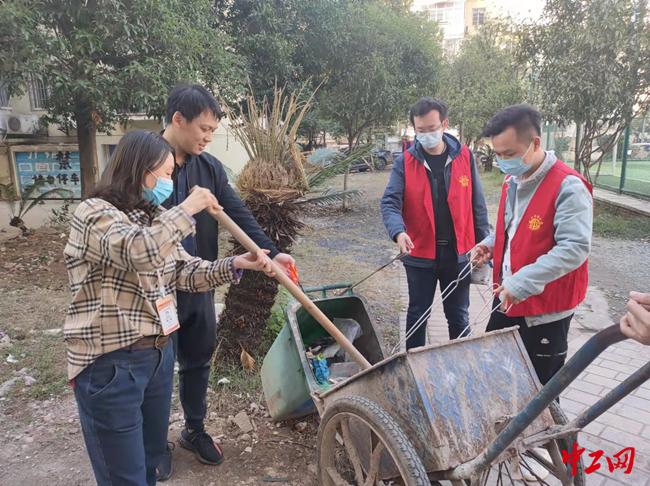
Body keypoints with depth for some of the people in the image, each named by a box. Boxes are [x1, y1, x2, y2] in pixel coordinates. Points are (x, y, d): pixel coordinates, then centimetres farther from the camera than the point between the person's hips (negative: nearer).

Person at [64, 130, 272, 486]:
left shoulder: (154, 219, 12)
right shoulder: (94, 213, -15)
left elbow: (187, 273, 7)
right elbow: (139, 252, -34)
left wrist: (236, 265, -6)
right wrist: (187, 208, -23)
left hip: (158, 355, 8)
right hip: (109, 365, -8)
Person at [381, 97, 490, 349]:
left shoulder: (464, 156, -1)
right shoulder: (405, 162, -5)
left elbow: (477, 204, 3)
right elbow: (390, 202, -12)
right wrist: (398, 232, -32)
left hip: (458, 252, 1)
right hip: (420, 254, -1)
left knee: (458, 315, 16)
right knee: (418, 314, 13)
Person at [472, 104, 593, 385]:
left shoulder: (568, 187, -21)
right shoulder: (512, 180, 6)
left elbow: (575, 248, -29)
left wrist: (522, 282, -34)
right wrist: (491, 244, 0)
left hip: (546, 308, -8)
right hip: (508, 297, 8)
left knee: (539, 388, 10)